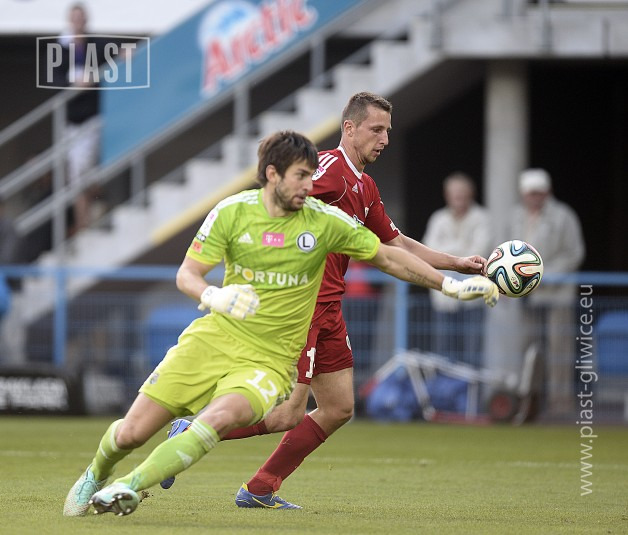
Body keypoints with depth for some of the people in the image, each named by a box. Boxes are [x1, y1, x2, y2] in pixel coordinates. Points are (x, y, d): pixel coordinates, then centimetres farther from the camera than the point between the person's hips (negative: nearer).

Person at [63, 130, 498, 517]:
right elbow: (186, 274, -3)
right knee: (130, 433, -3)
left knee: (222, 417, -34)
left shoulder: (324, 221, -5)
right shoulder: (232, 212, -4)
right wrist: (214, 297, -25)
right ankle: (96, 476, 31)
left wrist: (452, 285, 1)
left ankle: (131, 488, -26)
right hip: (213, 340, 1)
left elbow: (389, 257, 6)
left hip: (269, 360, -1)